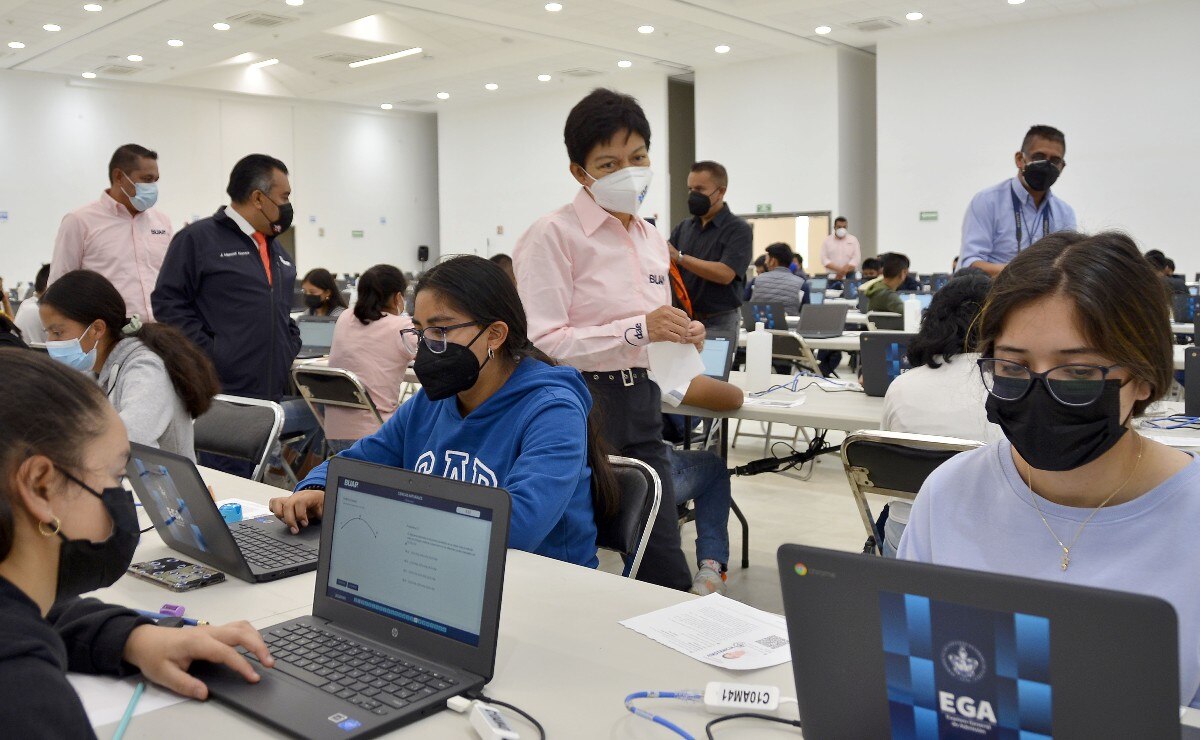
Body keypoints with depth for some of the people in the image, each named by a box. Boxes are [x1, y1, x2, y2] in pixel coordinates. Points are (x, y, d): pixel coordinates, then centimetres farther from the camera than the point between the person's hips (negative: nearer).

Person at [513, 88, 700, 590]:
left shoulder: (652, 241, 14)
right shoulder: (554, 235, -10)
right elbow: (541, 342, -19)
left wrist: (678, 337, 1)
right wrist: (638, 330, -24)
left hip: (641, 410, 7)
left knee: (668, 575, 7)